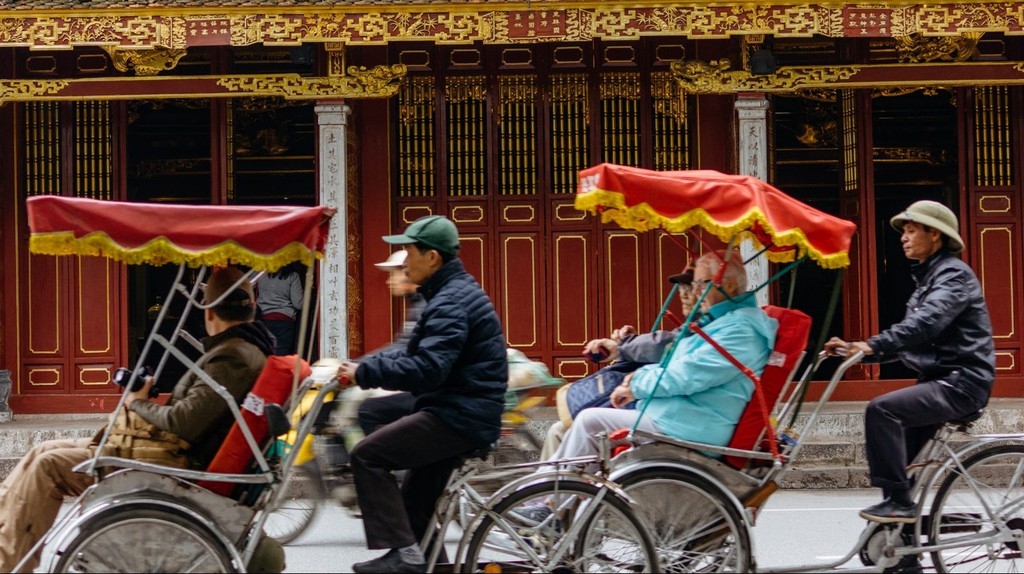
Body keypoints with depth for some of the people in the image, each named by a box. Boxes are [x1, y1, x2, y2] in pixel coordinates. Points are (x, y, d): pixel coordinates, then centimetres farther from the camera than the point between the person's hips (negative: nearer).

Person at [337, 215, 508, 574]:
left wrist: (363, 374, -21)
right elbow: (416, 354, 19)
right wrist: (364, 365, 5)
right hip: (463, 412, 11)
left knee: (368, 456, -14)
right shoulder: (452, 293, 18)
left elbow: (427, 368, -28)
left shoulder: (452, 302, -16)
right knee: (416, 506, 17)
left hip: (460, 416, -11)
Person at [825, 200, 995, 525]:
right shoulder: (928, 278, 21)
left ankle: (899, 502, -20)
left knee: (882, 410, -24)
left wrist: (872, 345, -39)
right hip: (941, 379, 10)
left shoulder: (954, 274, -9)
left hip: (962, 381, -10)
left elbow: (925, 324, -27)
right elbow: (909, 339, 16)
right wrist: (859, 350, 3)